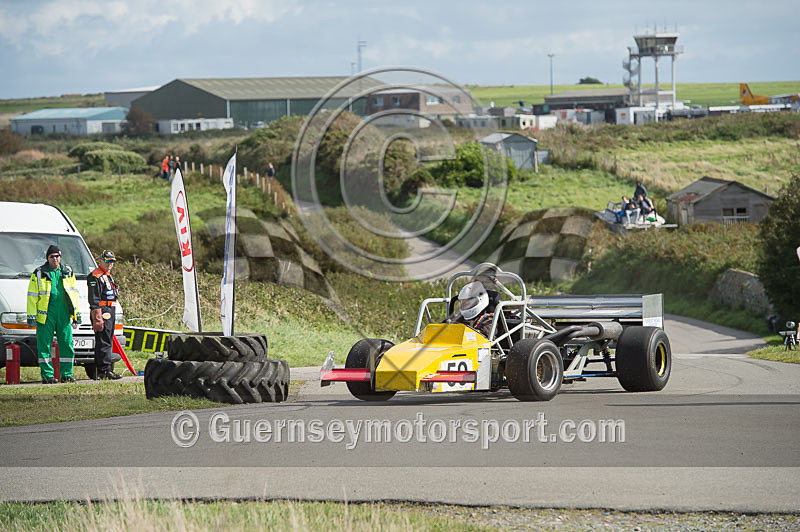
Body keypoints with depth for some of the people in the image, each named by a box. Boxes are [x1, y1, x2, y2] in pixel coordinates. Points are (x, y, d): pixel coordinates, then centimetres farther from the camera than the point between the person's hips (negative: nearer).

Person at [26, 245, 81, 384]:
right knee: (44, 345, -3)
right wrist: (31, 316, -5)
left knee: (67, 344, 2)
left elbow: (74, 293, 18)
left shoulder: (68, 272, 13)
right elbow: (32, 296, 1)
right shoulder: (39, 274, 2)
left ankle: (67, 374, 10)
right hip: (45, 315, -3)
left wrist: (77, 313, 14)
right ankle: (47, 375, 1)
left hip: (64, 314, 3)